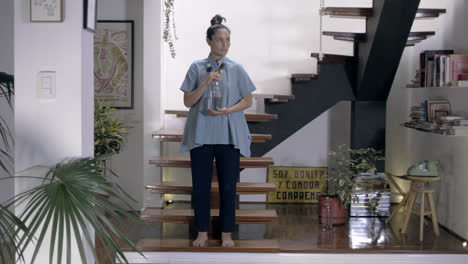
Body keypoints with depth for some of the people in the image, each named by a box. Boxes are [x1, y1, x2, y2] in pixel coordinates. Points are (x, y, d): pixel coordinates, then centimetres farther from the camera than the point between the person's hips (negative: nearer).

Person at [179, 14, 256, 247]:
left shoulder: (236, 69, 2)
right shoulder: (197, 68, 2)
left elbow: (248, 101, 4)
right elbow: (188, 102, -1)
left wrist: (227, 110, -13)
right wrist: (206, 83, -15)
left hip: (229, 136, 0)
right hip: (201, 134, 0)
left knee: (228, 186, 4)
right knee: (200, 185, 5)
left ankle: (226, 233, 16)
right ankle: (202, 232, 19)